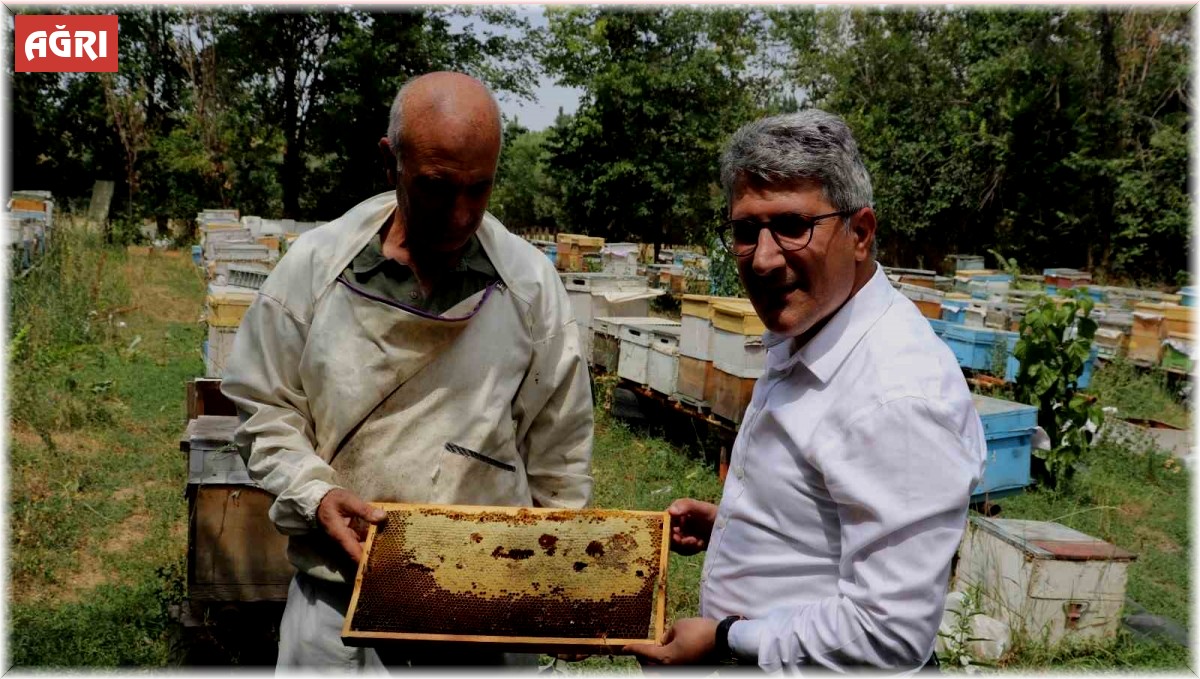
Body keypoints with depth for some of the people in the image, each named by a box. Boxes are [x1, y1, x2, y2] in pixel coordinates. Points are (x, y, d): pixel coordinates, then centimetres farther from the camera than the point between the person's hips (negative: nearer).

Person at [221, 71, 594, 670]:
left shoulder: (532, 284, -3)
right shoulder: (314, 265, -5)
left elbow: (561, 457, 4)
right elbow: (265, 410, 4)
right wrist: (316, 495, -12)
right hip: (338, 592, 0)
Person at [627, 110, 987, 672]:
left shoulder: (901, 394, -28)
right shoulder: (799, 341, 2)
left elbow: (891, 633, -29)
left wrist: (724, 641, -20)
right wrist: (731, 523, 2)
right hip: (750, 654, 8)